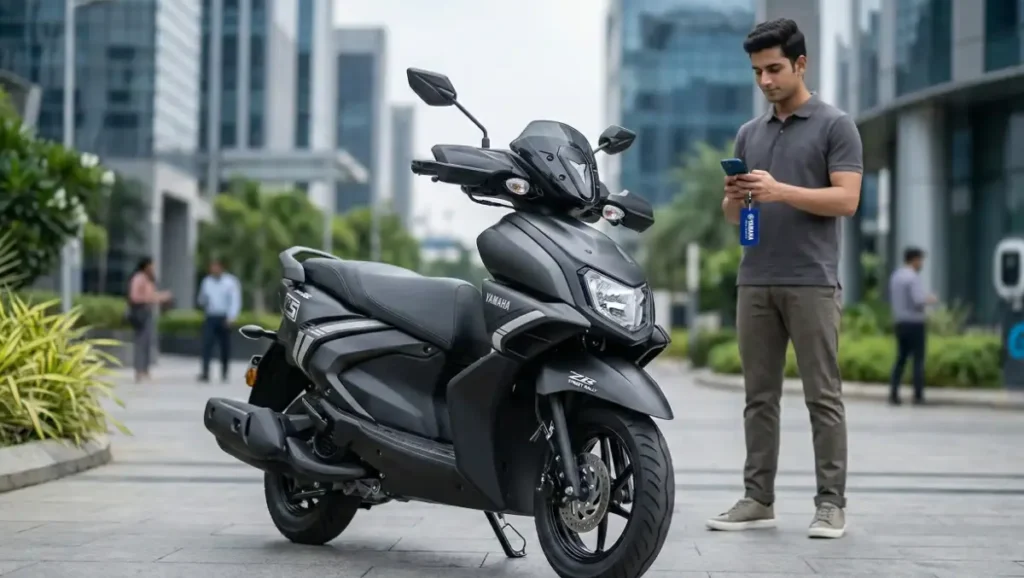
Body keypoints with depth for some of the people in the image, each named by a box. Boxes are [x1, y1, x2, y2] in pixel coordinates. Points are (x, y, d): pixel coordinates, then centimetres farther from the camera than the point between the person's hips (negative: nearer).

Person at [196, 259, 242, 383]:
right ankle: (205, 373, -19)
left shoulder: (230, 282, -2)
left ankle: (224, 372, 20)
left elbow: (235, 300, -9)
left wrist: (231, 317, -19)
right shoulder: (206, 281, 10)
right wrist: (202, 300, -6)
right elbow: (202, 299, 19)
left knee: (225, 347, 7)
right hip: (210, 318, 2)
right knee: (207, 344, -13)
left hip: (224, 319, -2)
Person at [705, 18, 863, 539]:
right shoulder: (749, 134, 16)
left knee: (822, 396, -2)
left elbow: (847, 200, -11)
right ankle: (758, 499, 12)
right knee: (760, 396, 7)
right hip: (755, 283, 6)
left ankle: (831, 502, 4)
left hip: (812, 282, -5)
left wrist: (781, 191, -21)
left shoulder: (835, 126, -1)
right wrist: (734, 198, -7)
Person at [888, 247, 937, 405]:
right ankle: (918, 395, -1)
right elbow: (919, 300, -21)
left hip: (900, 322, 7)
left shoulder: (895, 276, 11)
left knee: (901, 358, 10)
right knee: (918, 359, 0)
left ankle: (893, 393, 3)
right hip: (914, 322, -7)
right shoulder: (914, 277, -13)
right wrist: (930, 299, -1)